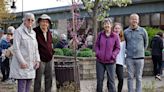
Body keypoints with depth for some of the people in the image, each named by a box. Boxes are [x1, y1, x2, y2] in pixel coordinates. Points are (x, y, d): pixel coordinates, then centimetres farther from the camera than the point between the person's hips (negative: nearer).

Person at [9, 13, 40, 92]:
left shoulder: (33, 33, 14)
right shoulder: (18, 31, -6)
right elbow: (16, 48, -12)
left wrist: (37, 60, 5)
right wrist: (22, 61, -18)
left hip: (31, 64, 7)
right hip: (22, 64, -6)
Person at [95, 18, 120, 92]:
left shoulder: (115, 36, -3)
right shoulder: (100, 34, 3)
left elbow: (118, 48, 2)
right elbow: (96, 45, 11)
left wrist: (113, 55, -12)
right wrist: (97, 53, -5)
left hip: (110, 62, -2)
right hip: (100, 61, 2)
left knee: (111, 80, 2)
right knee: (99, 79, 9)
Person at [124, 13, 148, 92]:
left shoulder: (143, 31, 0)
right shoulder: (126, 32, 3)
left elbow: (146, 43, 13)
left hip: (140, 57, 0)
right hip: (129, 58, 1)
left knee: (139, 77, 5)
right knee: (130, 77, 3)